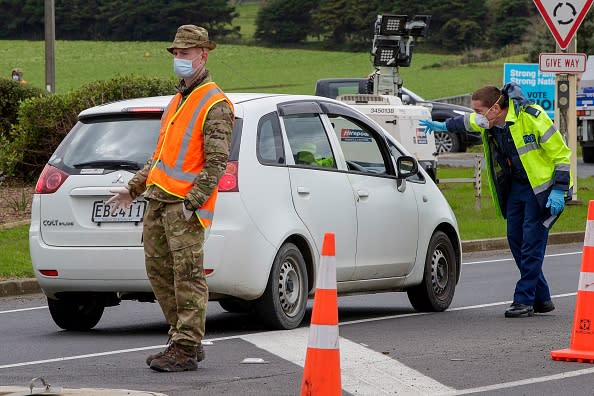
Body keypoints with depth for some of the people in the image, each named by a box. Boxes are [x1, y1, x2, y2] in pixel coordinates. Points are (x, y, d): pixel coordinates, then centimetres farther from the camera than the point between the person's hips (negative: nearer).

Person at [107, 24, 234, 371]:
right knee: (159, 270, 10)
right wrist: (133, 189, 25)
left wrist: (191, 202, -21)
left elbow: (217, 163, -14)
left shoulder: (215, 105, -7)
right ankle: (186, 340, 18)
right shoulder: (178, 100, 22)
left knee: (188, 276, -8)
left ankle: (186, 350, -7)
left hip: (185, 203, -9)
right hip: (158, 199, 9)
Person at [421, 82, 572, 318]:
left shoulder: (532, 118, -24)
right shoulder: (488, 122, -3)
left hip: (543, 187, -8)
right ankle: (541, 299, 10)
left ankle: (524, 300, -9)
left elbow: (561, 154, -18)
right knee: (515, 239, 3)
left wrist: (558, 191, -21)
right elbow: (467, 122, 24)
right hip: (516, 185, 8)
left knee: (532, 242, -12)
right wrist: (444, 126, 38)